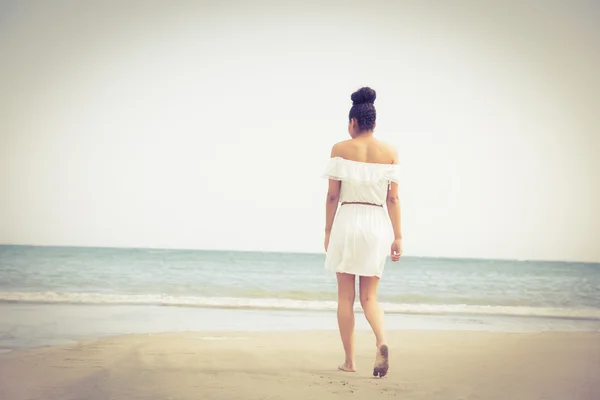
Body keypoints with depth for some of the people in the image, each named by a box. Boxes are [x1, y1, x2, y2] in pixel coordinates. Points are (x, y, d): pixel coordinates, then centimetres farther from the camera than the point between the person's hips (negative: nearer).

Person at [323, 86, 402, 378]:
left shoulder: (340, 149, -1)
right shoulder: (390, 152, 5)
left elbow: (333, 195, -2)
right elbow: (393, 198, 1)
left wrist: (328, 231, 6)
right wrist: (397, 236, 5)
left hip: (347, 222, -2)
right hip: (377, 224, 2)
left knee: (346, 296, 8)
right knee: (369, 296, 10)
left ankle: (349, 360, 10)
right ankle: (382, 342, -17)